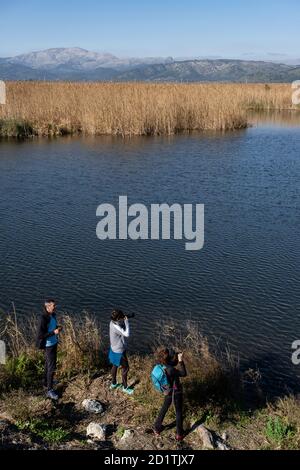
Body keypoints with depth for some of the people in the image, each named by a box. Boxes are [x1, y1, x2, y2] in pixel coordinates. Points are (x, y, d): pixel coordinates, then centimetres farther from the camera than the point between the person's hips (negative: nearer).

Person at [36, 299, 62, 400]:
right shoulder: (44, 319, -26)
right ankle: (49, 390, 5)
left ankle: (47, 382, 41)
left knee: (48, 364, 24)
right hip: (48, 345, -9)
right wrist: (54, 332, -30)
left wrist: (57, 329, 3)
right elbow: (40, 335, -27)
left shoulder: (53, 315, 0)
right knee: (52, 367, -4)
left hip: (54, 343, 9)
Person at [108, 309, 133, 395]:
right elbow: (127, 334, -38)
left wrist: (125, 321, -11)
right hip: (119, 351, -9)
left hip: (114, 349, 9)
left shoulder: (113, 322, -8)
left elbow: (122, 327, 6)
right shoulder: (116, 327, -35)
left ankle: (113, 384, 43)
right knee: (125, 368, 9)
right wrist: (127, 322, -30)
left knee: (115, 366, 25)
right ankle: (125, 387, 26)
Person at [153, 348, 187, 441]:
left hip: (168, 392, 6)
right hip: (176, 393, -6)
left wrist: (178, 356, -15)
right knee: (179, 412, 16)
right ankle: (179, 434, 32)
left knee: (164, 408, 26)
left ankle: (157, 428, 41)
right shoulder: (170, 370, -36)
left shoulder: (161, 365, -14)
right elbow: (184, 374, -24)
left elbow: (173, 363, 3)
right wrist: (181, 361, -28)